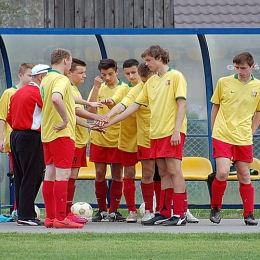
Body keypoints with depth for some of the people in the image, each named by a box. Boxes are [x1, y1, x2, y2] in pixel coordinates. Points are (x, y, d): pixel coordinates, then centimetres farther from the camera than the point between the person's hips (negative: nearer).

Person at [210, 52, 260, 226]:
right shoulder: (223, 82, 0)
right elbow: (215, 106, 10)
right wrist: (214, 131, 9)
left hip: (244, 139, 2)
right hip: (222, 137, -2)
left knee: (244, 176, 6)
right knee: (222, 173, -13)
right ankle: (215, 208, 8)